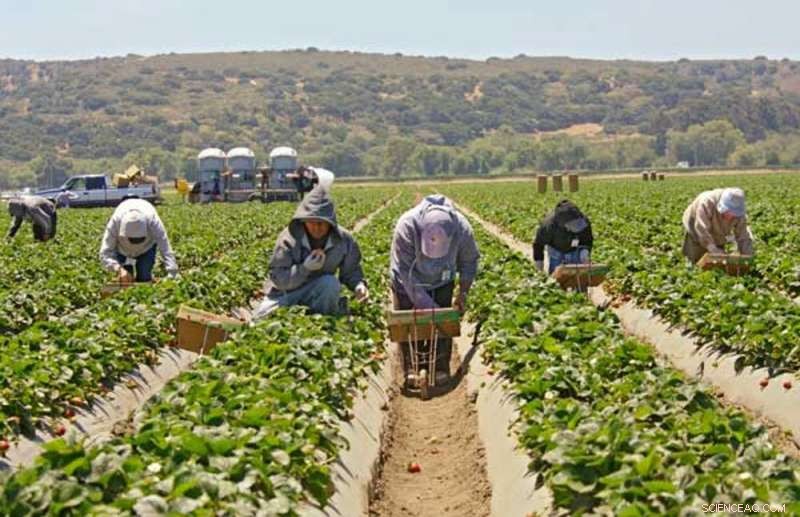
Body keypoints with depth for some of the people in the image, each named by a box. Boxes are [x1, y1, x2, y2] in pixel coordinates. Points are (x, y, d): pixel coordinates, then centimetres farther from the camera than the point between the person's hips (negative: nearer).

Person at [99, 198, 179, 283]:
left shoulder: (153, 221, -42)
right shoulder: (115, 221, -40)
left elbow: (166, 250, -46)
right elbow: (105, 254, -40)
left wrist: (172, 275, -61)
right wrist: (118, 269, -59)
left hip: (147, 245, 0)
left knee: (144, 276, -16)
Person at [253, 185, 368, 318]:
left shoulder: (343, 240, -14)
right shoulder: (289, 237, -21)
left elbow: (351, 271, -1)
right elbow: (277, 278, -21)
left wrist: (359, 284, -24)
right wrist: (305, 268, -36)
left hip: (319, 291, 1)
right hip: (286, 293, -1)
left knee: (331, 283, -32)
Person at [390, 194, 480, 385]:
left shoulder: (462, 229, -31)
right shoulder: (407, 226, -40)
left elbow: (469, 261, -7)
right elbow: (405, 271, -33)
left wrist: (463, 293, -8)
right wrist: (425, 305, -33)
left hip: (442, 283, 2)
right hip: (408, 283, -2)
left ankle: (441, 369, 11)